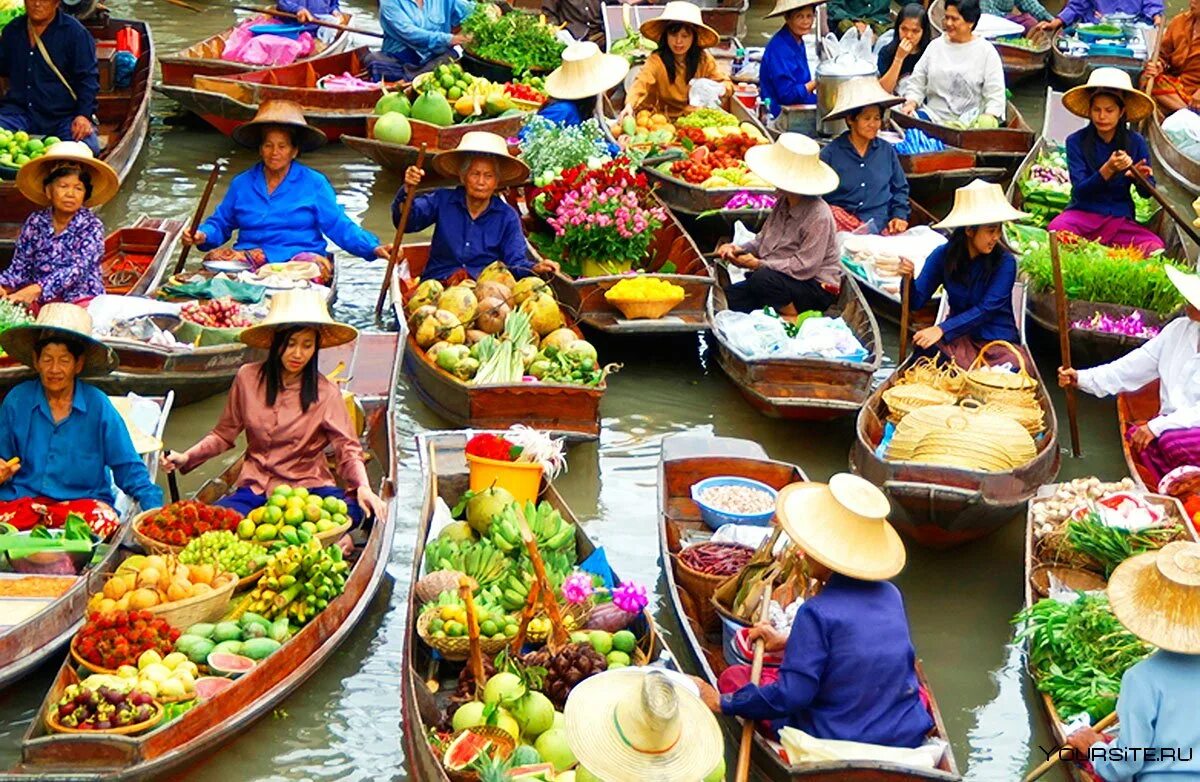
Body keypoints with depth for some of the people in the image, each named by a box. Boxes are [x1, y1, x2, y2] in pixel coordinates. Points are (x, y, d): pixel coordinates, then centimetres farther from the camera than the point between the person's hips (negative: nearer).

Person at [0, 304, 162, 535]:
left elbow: (128, 469, 3)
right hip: (22, 497, 0)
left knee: (104, 523, -36)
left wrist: (155, 508, -8)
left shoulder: (97, 406, 2)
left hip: (84, 500, 0)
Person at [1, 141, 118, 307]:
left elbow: (78, 269, -17)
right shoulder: (35, 222, 7)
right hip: (39, 300, 3)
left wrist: (38, 289, -32)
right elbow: (20, 266, 6)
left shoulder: (91, 226, -5)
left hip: (80, 299, -3)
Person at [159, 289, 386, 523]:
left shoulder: (326, 393, -3)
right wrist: (186, 457, -2)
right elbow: (224, 434, 12)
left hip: (308, 486, -1)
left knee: (354, 510, -34)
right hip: (256, 488, 1)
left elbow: (348, 449, -5)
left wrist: (363, 487, -24)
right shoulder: (248, 378, 1)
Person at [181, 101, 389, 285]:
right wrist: (202, 236, -4)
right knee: (214, 259, -27)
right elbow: (220, 223, 19)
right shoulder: (241, 184, 17)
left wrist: (373, 248, -12)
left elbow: (340, 226, 3)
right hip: (249, 258, 2)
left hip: (300, 257, -2)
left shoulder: (314, 183, 9)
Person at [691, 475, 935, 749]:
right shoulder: (891, 595, -1)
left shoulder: (817, 612, -21)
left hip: (838, 742, -6)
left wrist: (723, 703, -9)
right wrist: (789, 642, 24)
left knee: (733, 677, 6)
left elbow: (791, 696, -20)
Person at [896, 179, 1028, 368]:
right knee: (926, 347, -29)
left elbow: (986, 310, -18)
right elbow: (917, 301, -2)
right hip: (959, 337, 2)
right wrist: (908, 279, -24)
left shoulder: (1005, 262, -11)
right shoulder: (943, 255, -1)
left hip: (998, 340, -2)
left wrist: (942, 329, -28)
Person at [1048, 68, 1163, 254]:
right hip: (1084, 213, -2)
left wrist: (1141, 177, -22)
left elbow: (1147, 192, 3)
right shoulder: (1076, 141, -5)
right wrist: (1108, 169, -31)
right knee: (1058, 228, -36)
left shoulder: (1136, 142, 0)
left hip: (1120, 219, 2)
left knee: (1155, 247, -28)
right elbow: (1079, 191, -13)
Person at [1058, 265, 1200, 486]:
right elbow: (1131, 368, 8)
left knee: (1172, 441, -35)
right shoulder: (1179, 329, 9)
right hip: (1171, 424, 5)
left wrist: (1157, 426, -26)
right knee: (1135, 435, -25)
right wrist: (1082, 378, -2)